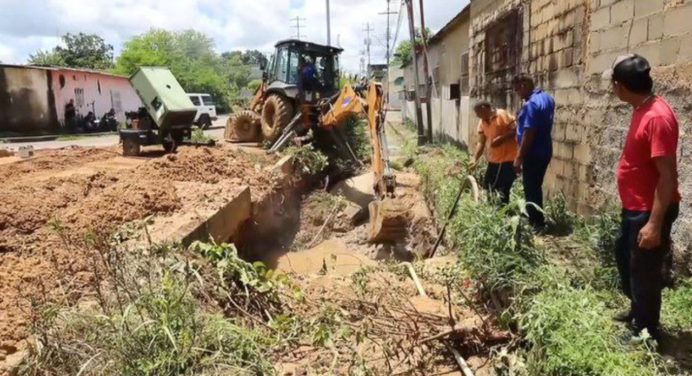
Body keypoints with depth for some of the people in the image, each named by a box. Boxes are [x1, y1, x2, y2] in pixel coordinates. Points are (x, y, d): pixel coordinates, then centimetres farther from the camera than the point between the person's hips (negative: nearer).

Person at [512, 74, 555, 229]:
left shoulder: (531, 104, -22)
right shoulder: (547, 98, 9)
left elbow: (529, 133, -25)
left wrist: (519, 158, -21)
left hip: (534, 154, -10)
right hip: (544, 151, 10)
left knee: (531, 190, 1)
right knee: (536, 187, 19)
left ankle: (535, 224, 9)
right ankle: (538, 221, 29)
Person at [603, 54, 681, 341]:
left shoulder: (657, 117, -25)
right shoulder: (642, 110, 5)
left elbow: (668, 176, -26)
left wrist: (655, 224, -26)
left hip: (650, 212, -10)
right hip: (634, 208, 10)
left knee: (644, 272, 5)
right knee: (625, 258, 24)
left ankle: (645, 332, 23)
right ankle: (637, 311, 43)